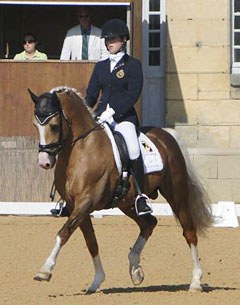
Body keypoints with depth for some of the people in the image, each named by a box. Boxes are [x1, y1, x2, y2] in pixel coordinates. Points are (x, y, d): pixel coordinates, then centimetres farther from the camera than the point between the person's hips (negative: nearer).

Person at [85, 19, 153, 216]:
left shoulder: (133, 65, 1)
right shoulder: (101, 67, 16)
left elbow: (133, 94, -9)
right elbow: (91, 94, 16)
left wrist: (112, 111, -19)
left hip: (124, 116, -5)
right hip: (101, 116, 5)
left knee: (134, 151, -27)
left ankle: (141, 197, -17)